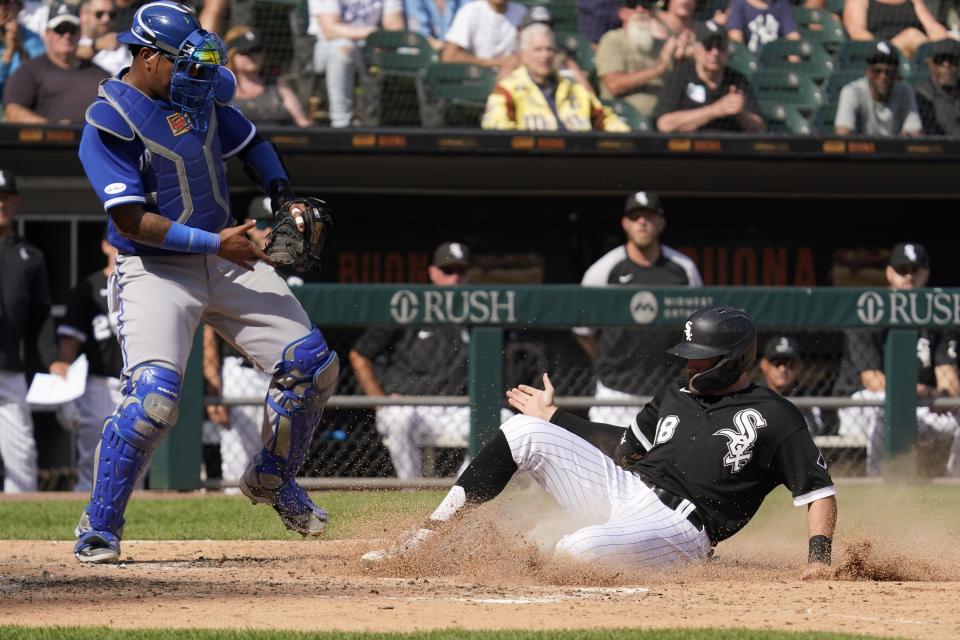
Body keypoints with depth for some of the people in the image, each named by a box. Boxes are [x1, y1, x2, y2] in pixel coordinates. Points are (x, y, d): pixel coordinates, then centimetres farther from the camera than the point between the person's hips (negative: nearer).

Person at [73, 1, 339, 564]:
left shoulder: (199, 94, 3)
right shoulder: (109, 124, -18)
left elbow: (251, 142, 20)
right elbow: (131, 220, -22)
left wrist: (286, 201, 3)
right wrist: (214, 242, -26)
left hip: (225, 261, 7)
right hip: (155, 271, -7)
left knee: (311, 364, 1)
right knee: (155, 395, -25)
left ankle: (273, 478, 25)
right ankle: (99, 529, -11)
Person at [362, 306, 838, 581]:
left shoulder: (776, 418, -5)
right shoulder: (678, 396, 17)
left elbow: (819, 491, -6)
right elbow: (625, 446, 27)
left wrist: (819, 557, -21)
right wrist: (551, 417, 29)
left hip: (677, 527, -8)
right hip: (623, 489, 8)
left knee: (579, 551, -40)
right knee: (524, 432, -3)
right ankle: (422, 539, -5)